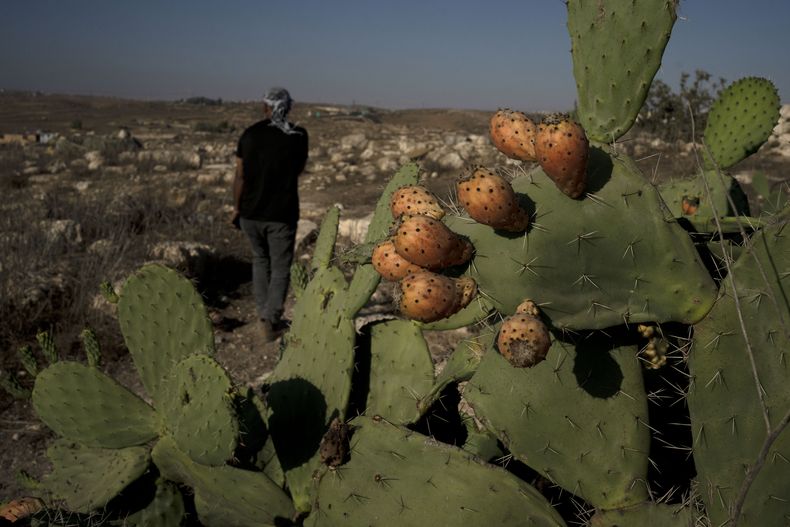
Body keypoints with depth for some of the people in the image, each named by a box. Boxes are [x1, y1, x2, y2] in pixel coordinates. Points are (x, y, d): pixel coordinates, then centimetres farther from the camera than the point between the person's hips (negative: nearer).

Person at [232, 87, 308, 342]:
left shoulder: (250, 134, -2)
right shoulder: (298, 135, -5)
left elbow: (239, 176, 0)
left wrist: (237, 208, 12)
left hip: (251, 213, 3)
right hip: (282, 214, -2)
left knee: (260, 259, 22)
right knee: (280, 268, 8)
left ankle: (264, 315, 22)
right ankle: (271, 322, -1)